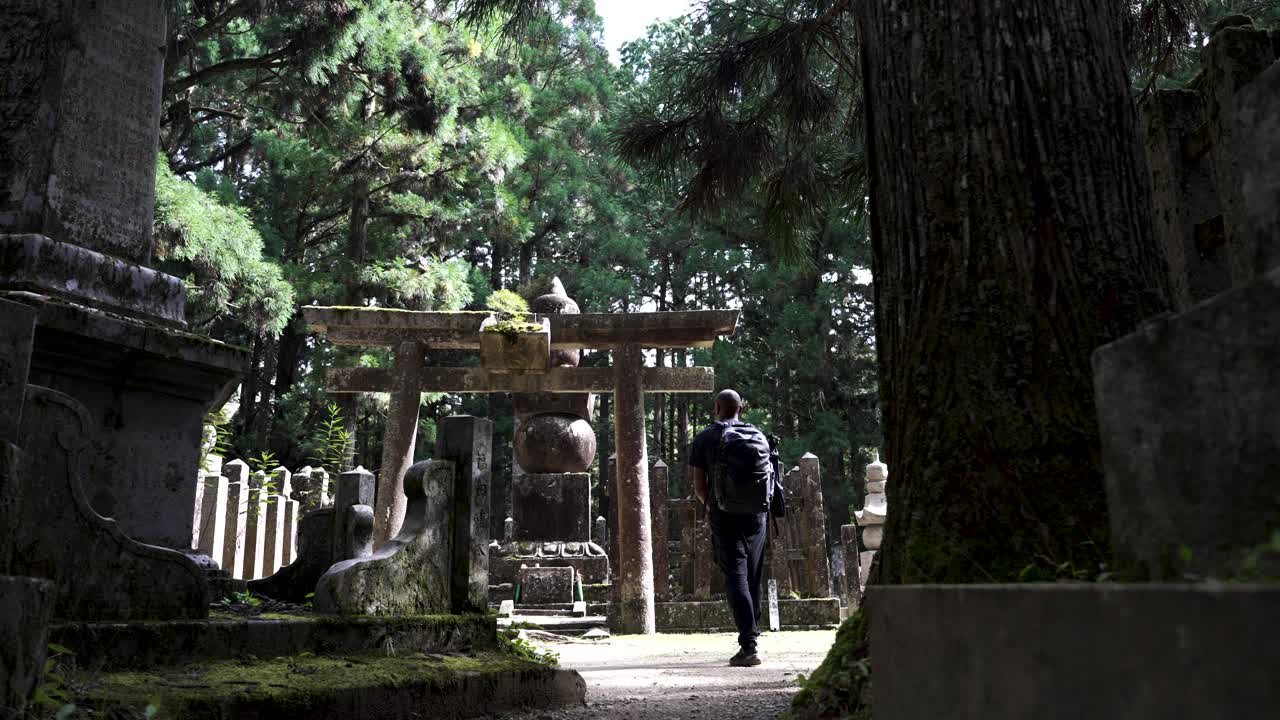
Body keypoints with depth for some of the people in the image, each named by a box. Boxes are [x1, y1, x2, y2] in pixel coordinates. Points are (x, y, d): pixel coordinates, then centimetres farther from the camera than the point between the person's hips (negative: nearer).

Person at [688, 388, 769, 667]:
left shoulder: (704, 439, -1)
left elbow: (699, 487, -1)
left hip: (724, 516, -3)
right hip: (756, 515, 3)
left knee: (736, 578, -5)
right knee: (753, 577, 15)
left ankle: (748, 646, -14)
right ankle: (752, 632, 26)